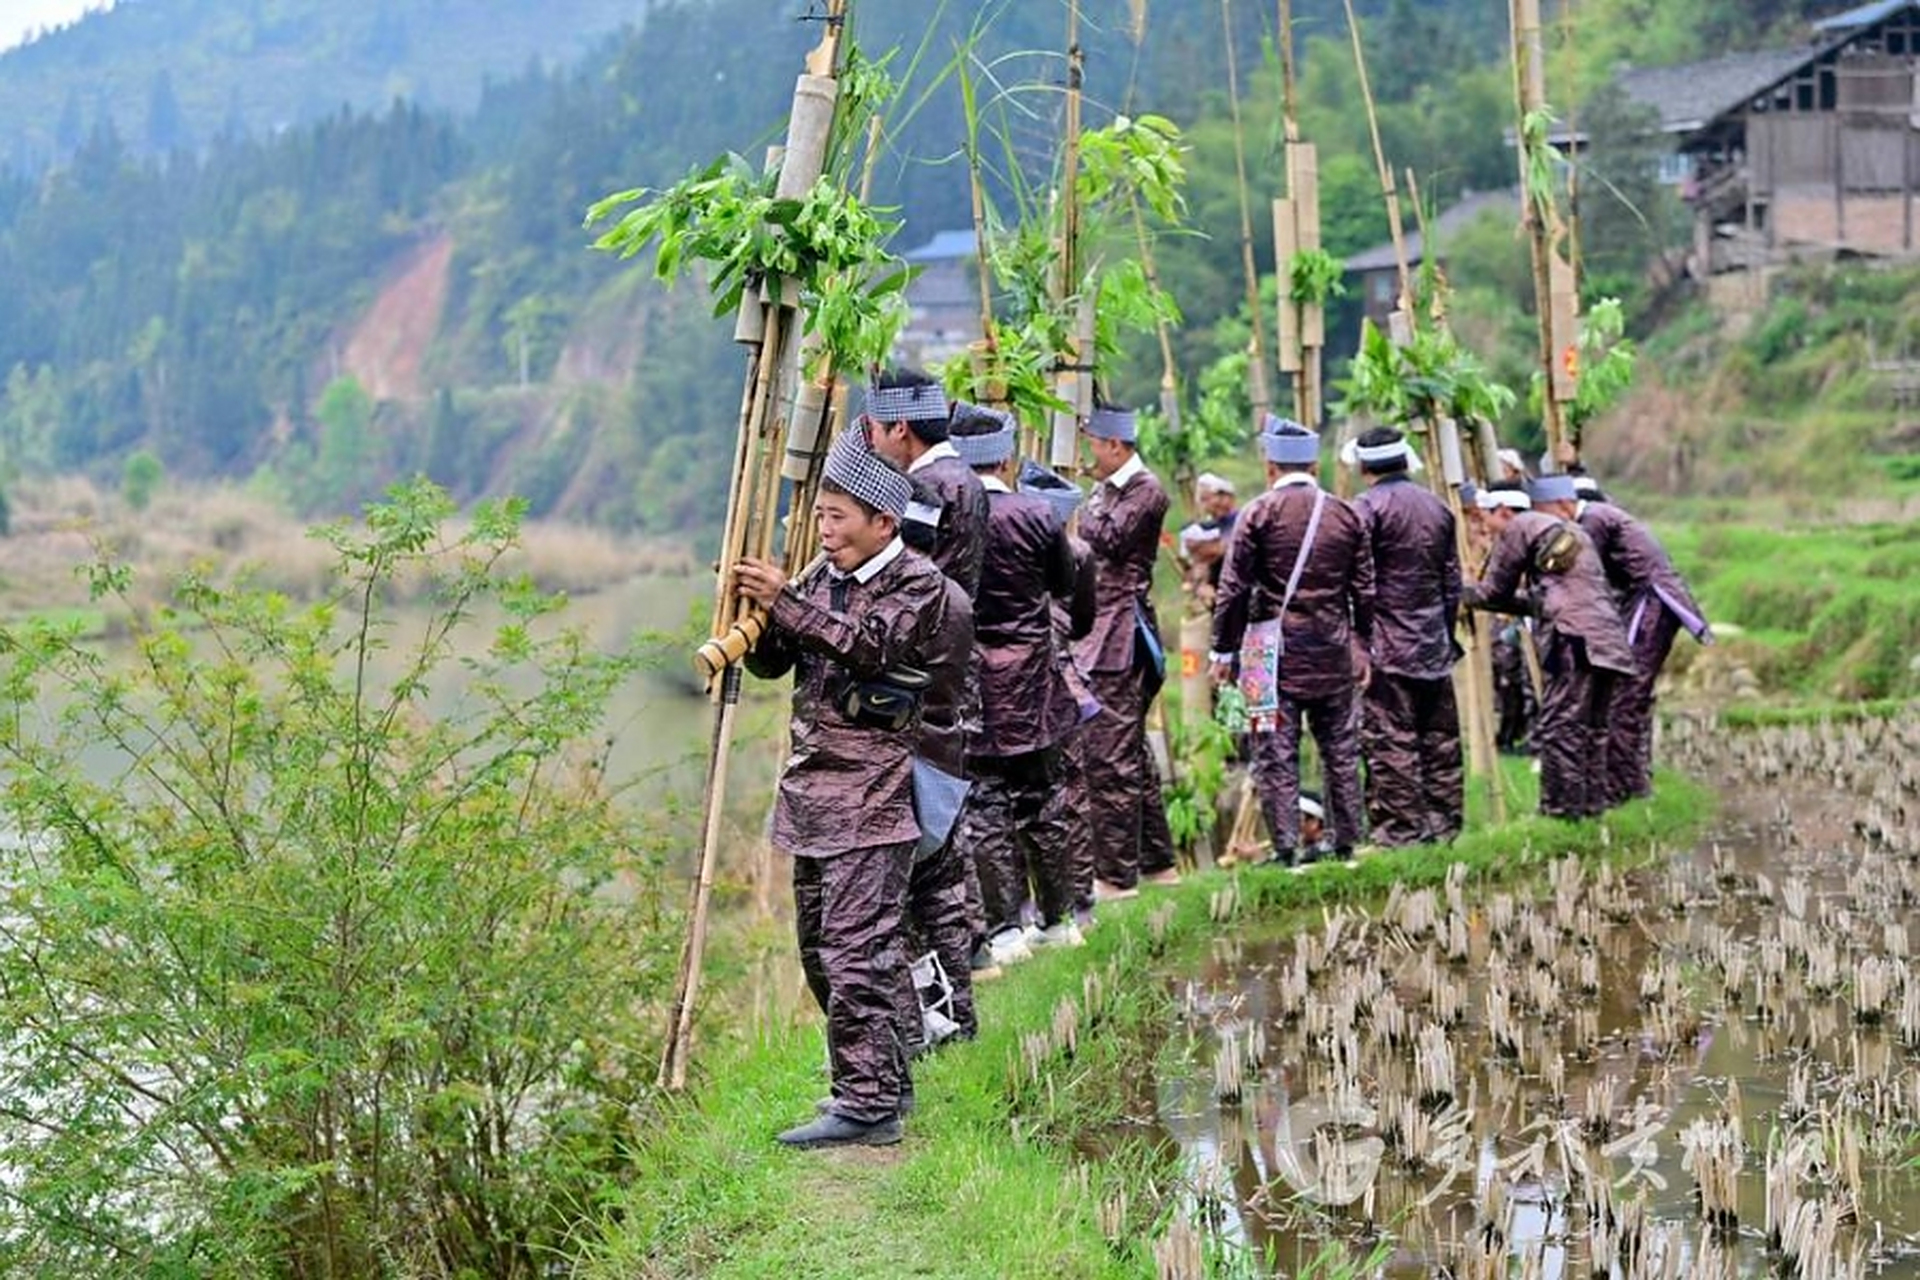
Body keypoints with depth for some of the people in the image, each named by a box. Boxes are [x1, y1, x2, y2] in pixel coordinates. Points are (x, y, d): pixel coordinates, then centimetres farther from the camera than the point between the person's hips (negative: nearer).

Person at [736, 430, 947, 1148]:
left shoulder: (917, 583, -5)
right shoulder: (822, 577, 16)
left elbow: (871, 645, -20)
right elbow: (771, 662, 16)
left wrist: (787, 603, -23)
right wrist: (755, 611, -3)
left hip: (872, 793, -8)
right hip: (812, 786, 9)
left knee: (857, 946, -13)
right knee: (818, 945, 13)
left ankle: (868, 1102, -13)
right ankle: (885, 1075, 24)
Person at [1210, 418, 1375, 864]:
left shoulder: (1258, 514, -5)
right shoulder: (1346, 515, 6)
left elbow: (1234, 588, -5)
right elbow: (1365, 591, 10)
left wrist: (1224, 649, 1)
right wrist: (1362, 647, 20)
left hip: (1274, 649, -3)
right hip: (1334, 652, 3)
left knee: (1276, 752, -1)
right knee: (1340, 750, 12)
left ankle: (1286, 848, -4)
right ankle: (1346, 842, 16)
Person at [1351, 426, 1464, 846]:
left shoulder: (1367, 509, -8)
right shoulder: (1437, 508, 13)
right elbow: (1453, 581, 17)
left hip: (1386, 644, -7)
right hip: (1434, 646, 7)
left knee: (1389, 741, -6)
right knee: (1440, 737, 10)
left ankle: (1400, 830, -8)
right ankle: (1444, 824, 14)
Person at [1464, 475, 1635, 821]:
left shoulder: (1520, 527, 5)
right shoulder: (1570, 532, 30)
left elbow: (1495, 592, 9)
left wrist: (1462, 592, 27)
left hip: (1574, 640, -9)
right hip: (1608, 642, 9)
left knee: (1557, 731, -8)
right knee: (1590, 730, 13)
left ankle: (1561, 812, -11)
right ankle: (1592, 807, 15)